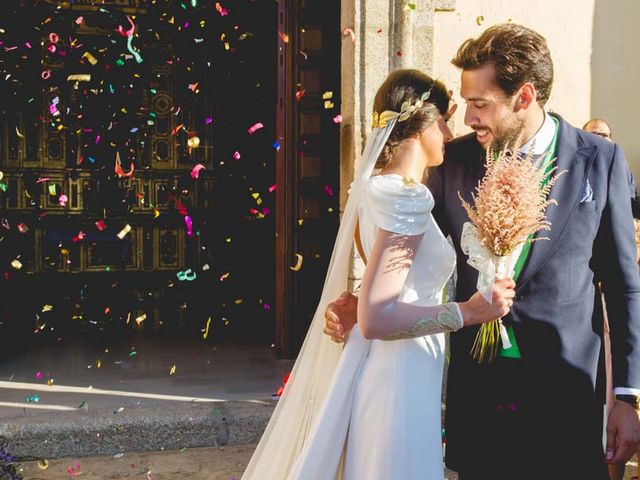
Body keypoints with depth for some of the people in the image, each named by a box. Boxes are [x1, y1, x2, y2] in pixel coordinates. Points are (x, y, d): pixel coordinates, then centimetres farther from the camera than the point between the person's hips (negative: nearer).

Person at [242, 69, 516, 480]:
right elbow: (376, 319, -26)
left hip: (382, 365, 9)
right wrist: (469, 311, -23)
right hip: (401, 374, -9)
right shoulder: (408, 199, -21)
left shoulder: (375, 185, 7)